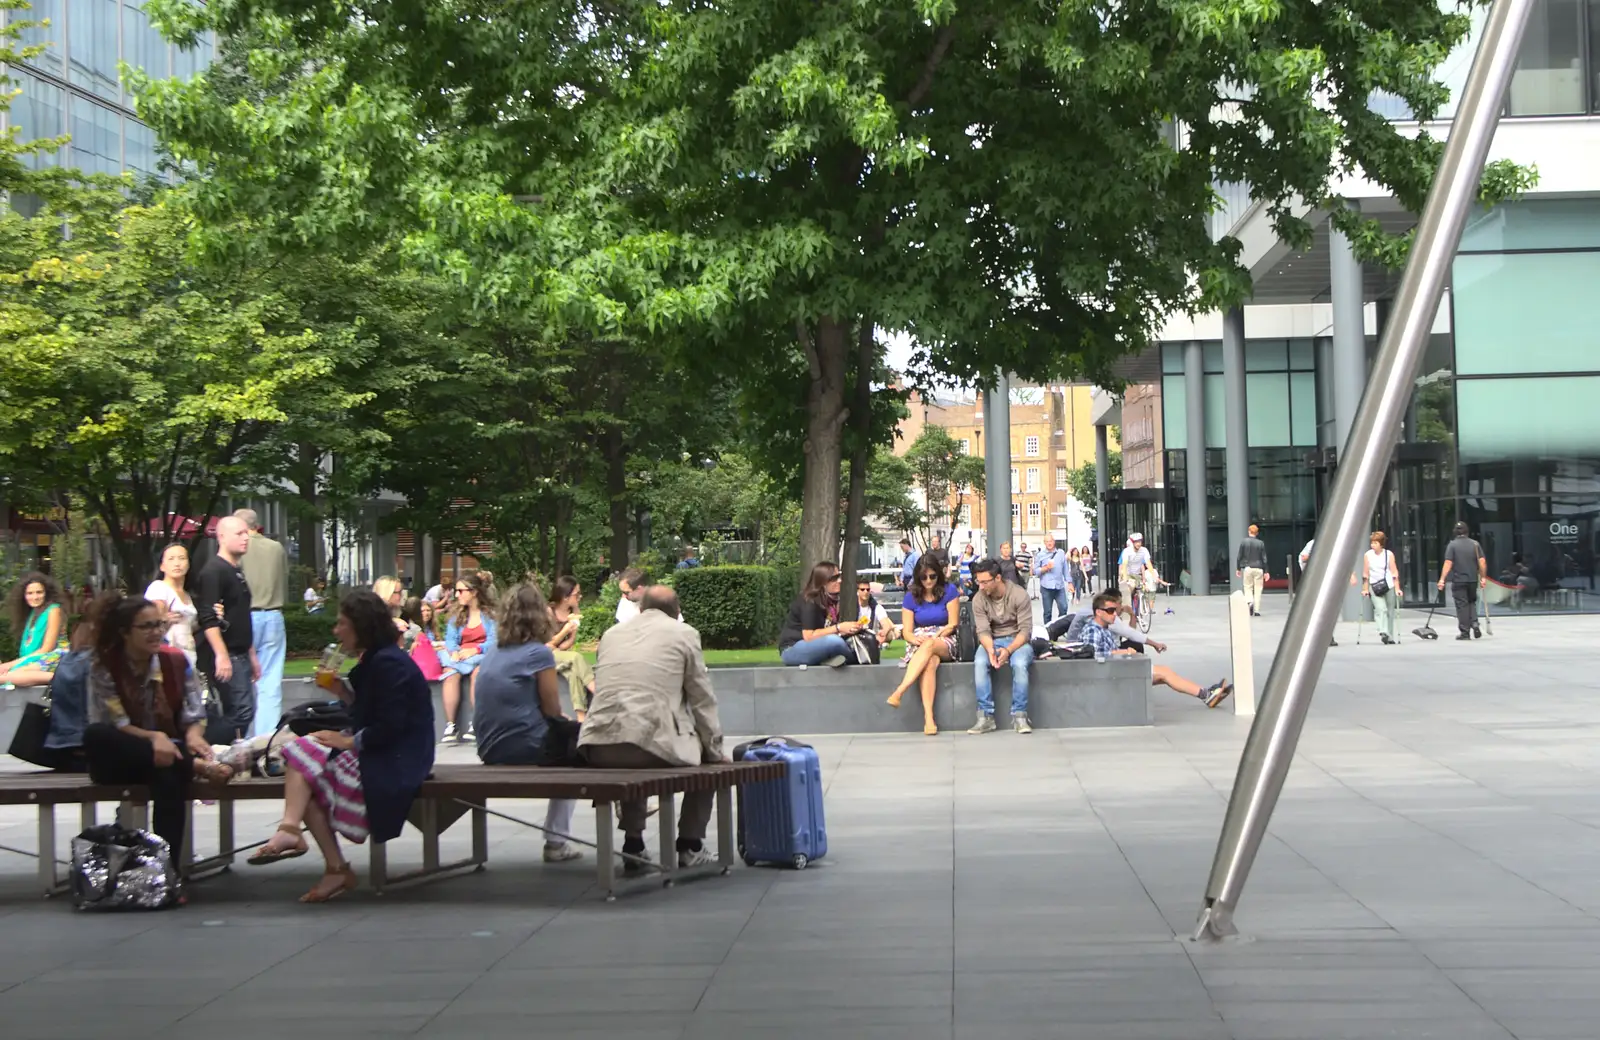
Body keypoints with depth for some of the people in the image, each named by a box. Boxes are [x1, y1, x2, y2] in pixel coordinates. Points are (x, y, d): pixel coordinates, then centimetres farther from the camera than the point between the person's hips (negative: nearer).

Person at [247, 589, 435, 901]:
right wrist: (340, 689, 8)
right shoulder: (375, 659, 17)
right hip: (371, 754, 10)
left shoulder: (389, 664, -16)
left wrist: (348, 741, -14)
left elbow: (389, 727, -22)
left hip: (394, 762, -10)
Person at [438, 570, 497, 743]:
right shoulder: (456, 616, 22)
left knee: (477, 671, -38)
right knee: (451, 672, -32)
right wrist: (454, 651, -13)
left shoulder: (491, 614, 7)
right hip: (460, 657, 3)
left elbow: (493, 641, -6)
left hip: (483, 657, -3)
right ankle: (450, 725, -39)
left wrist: (475, 650, -21)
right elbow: (450, 640, 9)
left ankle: (475, 724, -39)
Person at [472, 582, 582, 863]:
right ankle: (556, 842, 16)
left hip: (491, 752, 7)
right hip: (527, 749, -7)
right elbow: (553, 710, -8)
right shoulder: (539, 653, -11)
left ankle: (556, 840, 24)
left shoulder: (492, 653, 9)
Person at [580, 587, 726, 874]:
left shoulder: (611, 634, 21)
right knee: (705, 755, 25)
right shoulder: (683, 634, 9)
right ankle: (690, 846, 24)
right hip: (652, 745, -4)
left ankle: (633, 846, 29)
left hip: (599, 748, 4)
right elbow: (702, 699, 11)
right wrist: (716, 751, 23)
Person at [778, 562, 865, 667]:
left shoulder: (832, 599, 6)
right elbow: (809, 636, -24)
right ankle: (856, 656, -8)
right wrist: (838, 628, -25)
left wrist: (851, 628, -7)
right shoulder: (809, 602, -19)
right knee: (834, 641, -32)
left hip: (814, 648, 9)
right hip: (793, 650, -9)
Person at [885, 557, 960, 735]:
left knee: (929, 646, -39)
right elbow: (907, 631, 5)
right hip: (920, 643, 1)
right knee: (930, 661, -37)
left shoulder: (949, 591, 2)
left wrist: (932, 639, -13)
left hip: (945, 642, -1)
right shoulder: (911, 596, 7)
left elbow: (953, 624, -1)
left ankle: (899, 692, -51)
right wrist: (916, 639, -18)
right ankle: (928, 717, -51)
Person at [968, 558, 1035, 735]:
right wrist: (991, 650, -33)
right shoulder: (978, 600, -4)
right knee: (979, 663, -31)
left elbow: (1025, 630, -16)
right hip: (993, 641, 2)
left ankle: (1019, 716, -29)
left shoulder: (1019, 595, -13)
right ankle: (986, 717, -29)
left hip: (1018, 641, -2)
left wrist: (1008, 650, -32)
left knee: (1019, 664, -37)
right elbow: (983, 630, -11)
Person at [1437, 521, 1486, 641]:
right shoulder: (1475, 544, 3)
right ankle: (1474, 624, 0)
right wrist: (1483, 577, 7)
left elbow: (1448, 563, -13)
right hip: (1473, 580, 3)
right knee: (1472, 602, 20)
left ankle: (1465, 632, 2)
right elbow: (1482, 562, -1)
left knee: (1462, 605, 2)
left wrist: (1442, 579, -13)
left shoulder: (1452, 545, -6)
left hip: (1458, 580, -3)